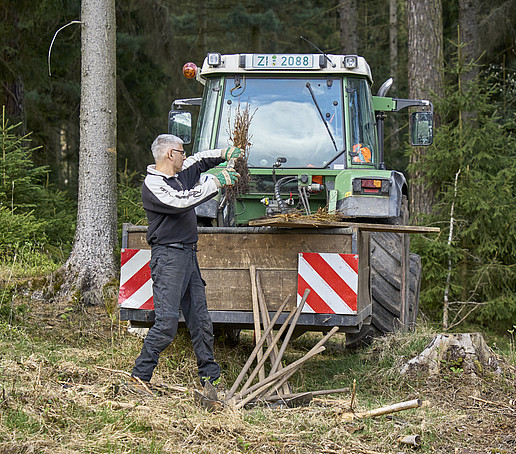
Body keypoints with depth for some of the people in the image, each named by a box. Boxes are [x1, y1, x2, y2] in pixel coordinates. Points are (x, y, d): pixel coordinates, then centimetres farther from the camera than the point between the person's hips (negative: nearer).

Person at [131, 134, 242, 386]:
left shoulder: (180, 175, 16)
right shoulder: (152, 185, -10)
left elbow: (200, 161, 33)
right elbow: (181, 201, -25)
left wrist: (224, 154, 14)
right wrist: (216, 183, -20)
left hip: (189, 256, 9)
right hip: (168, 258, -9)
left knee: (201, 321, 9)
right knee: (167, 322, -16)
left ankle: (210, 378, 15)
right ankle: (139, 377, -11)